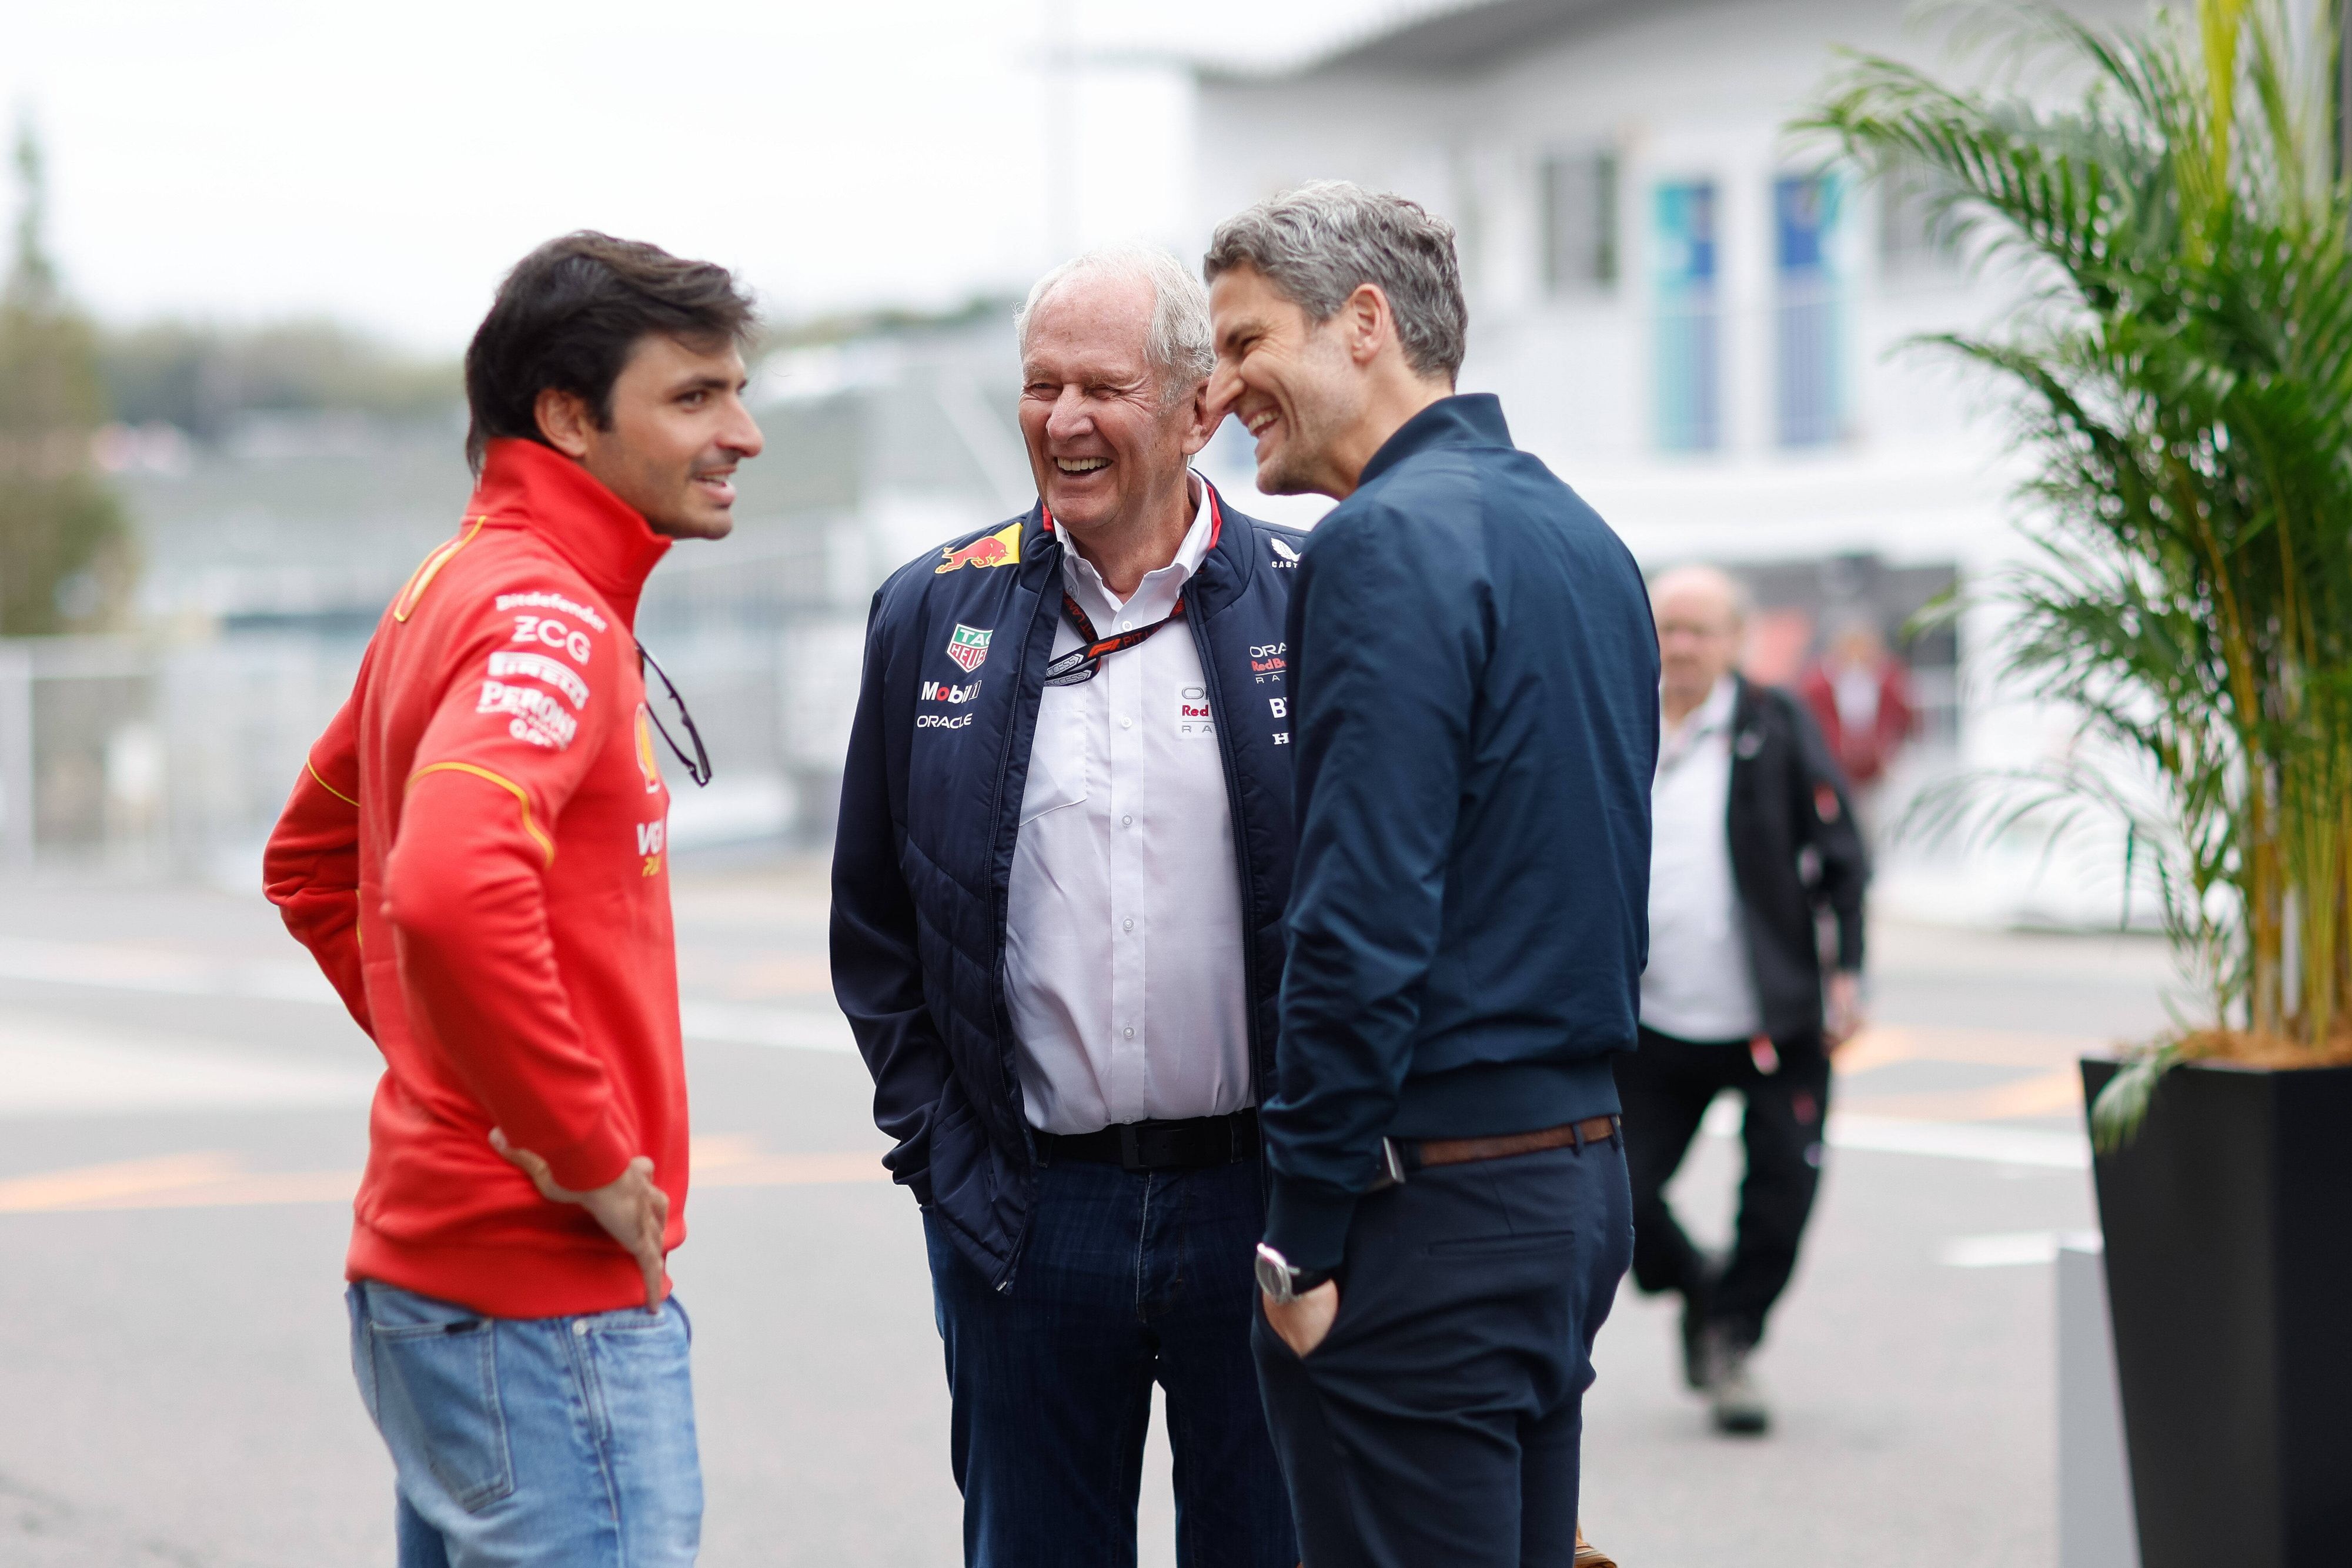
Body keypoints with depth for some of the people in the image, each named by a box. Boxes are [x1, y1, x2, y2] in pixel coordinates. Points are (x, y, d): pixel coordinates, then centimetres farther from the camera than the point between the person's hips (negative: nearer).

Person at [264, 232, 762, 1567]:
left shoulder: (457, 591, 15)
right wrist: (586, 1152, -23)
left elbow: (310, 863, 27)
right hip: (544, 1298, -10)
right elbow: (452, 894, -34)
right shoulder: (547, 619, -16)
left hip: (431, 1262, 10)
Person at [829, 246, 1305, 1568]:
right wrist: (941, 1145, 2)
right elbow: (874, 923, 11)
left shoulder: (1306, 608, -1)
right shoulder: (935, 616, 5)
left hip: (1257, 1202, -1)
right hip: (1026, 1211, 2)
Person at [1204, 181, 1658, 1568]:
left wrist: (1305, 1235, -15)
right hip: (1580, 1168, 9)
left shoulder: (1388, 541, -14)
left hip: (1435, 1196, -9)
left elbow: (1364, 918, -20)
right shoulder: (1580, 535, 15)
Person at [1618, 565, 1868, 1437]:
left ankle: (1731, 1335, 21)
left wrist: (1846, 972, -5)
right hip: (1655, 1029, 2)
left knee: (1781, 1194, -1)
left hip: (1776, 1027, -2)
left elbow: (1839, 855, 2)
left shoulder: (1776, 727, -1)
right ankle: (1698, 1293, 29)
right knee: (1619, 1198, 0)